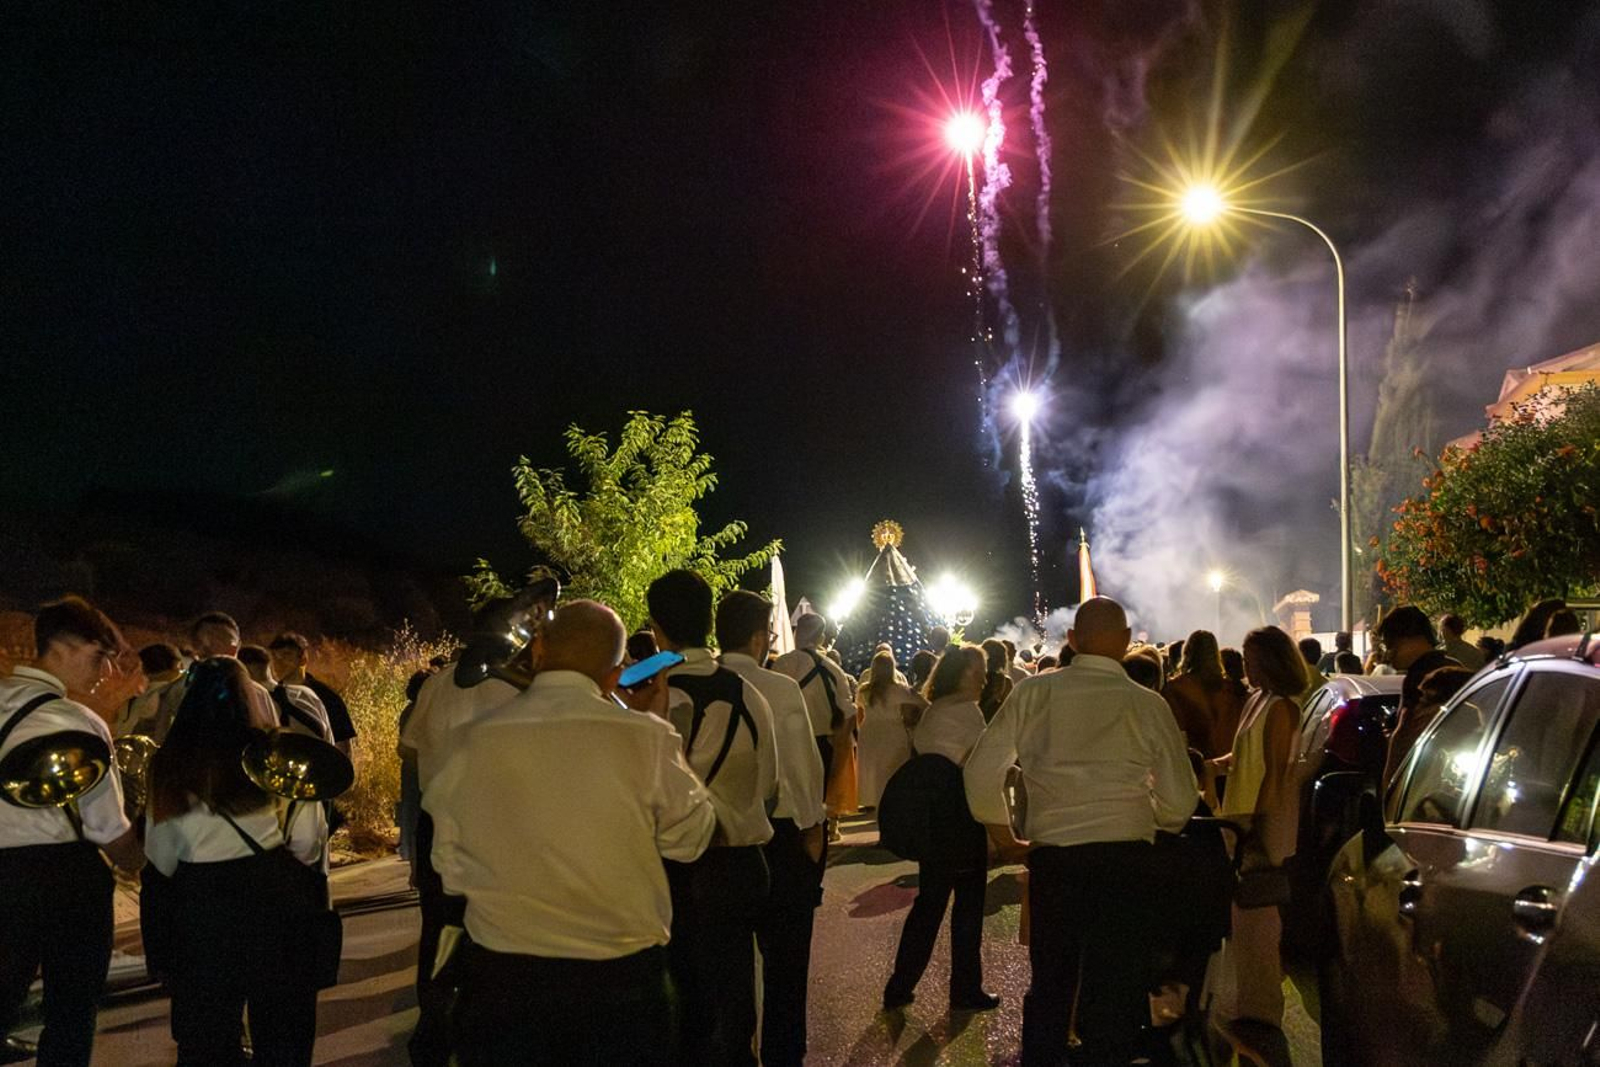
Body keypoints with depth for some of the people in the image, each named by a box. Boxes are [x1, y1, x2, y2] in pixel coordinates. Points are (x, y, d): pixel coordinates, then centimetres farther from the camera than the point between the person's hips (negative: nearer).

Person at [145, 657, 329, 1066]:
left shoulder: (171, 760, -4)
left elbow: (160, 854, 2)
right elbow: (306, 839, -9)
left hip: (200, 897, 1)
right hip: (275, 892, 0)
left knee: (205, 1024, 16)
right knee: (280, 1018, 16)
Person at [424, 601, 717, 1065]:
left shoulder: (471, 743, -7)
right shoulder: (646, 738, -13)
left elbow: (452, 870, 3)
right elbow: (690, 838, 2)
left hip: (500, 979, 2)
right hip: (621, 976, -1)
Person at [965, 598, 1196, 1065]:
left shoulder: (1034, 693, 1)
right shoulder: (1148, 705, -3)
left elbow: (981, 771, 1)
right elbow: (1179, 801, 0)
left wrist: (1002, 835, 15)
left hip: (1051, 857, 2)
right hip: (1126, 857, -2)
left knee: (1049, 986, 19)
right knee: (1114, 994, 7)